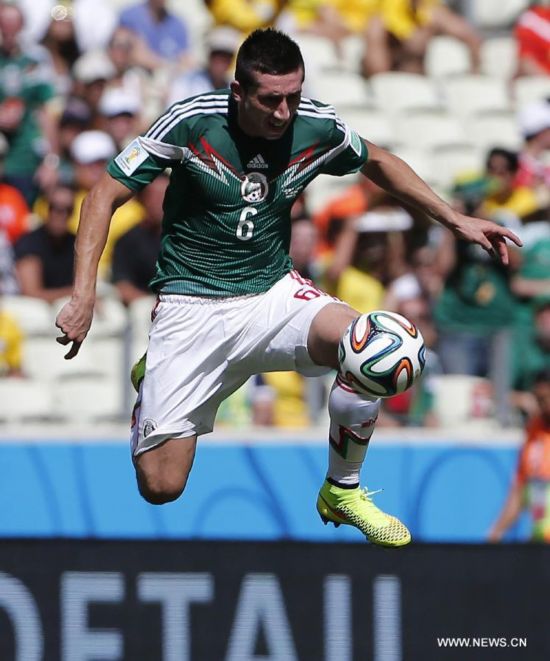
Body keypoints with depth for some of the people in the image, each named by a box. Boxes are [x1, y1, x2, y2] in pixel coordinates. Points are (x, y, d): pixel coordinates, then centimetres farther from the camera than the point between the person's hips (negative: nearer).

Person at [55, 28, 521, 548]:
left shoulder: (316, 127, -8)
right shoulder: (191, 124, -18)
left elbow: (378, 163, 16)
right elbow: (106, 196, -12)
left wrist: (455, 220, 12)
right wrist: (83, 298, -22)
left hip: (272, 293, 3)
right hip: (193, 304, -3)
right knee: (160, 486, -10)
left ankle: (342, 492, -3)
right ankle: (153, 379, 27)